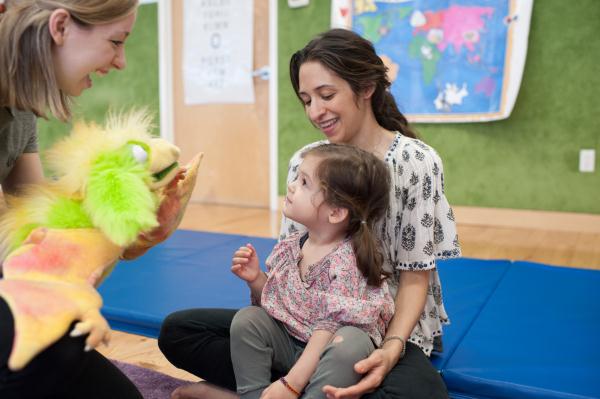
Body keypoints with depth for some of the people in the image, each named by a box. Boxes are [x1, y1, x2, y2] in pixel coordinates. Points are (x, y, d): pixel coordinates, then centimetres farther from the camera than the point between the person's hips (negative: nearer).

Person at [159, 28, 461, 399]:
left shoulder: (416, 162, -11)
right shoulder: (304, 162, 1)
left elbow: (415, 277, -10)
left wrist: (392, 348, -27)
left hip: (390, 327, -2)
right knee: (178, 331, -8)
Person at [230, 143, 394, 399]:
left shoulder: (348, 261, -21)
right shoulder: (289, 248, -2)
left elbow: (330, 327, -24)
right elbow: (274, 302, 10)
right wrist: (255, 279, -10)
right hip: (289, 344, 6)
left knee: (351, 342, -35)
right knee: (247, 319, -12)